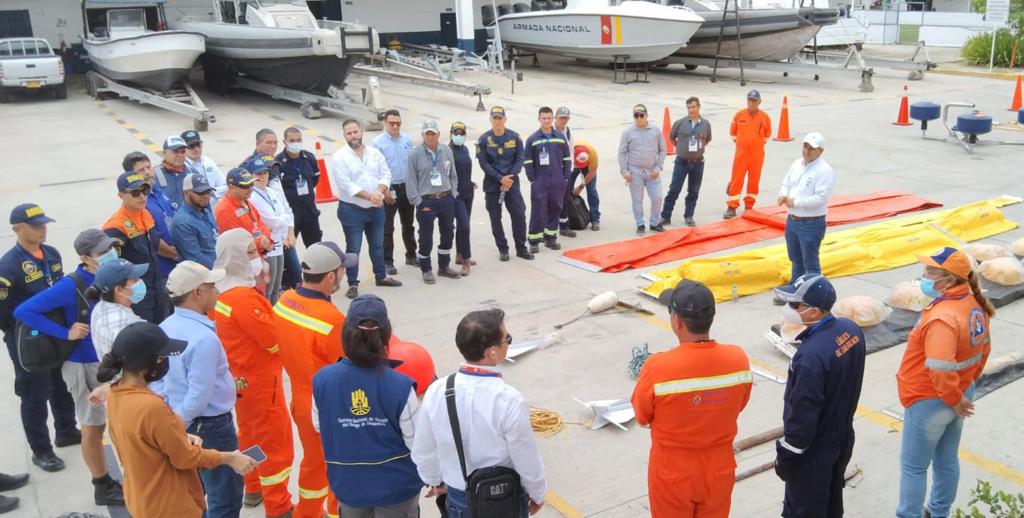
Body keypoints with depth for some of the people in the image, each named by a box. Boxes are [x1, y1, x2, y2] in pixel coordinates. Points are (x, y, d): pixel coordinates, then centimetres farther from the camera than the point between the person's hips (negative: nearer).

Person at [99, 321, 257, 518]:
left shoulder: (116, 395, -5)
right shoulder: (151, 406, -31)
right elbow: (186, 458, -20)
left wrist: (181, 438, 1)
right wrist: (229, 458, -8)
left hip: (141, 499, 8)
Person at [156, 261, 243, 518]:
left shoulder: (166, 327, 0)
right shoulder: (204, 338, -27)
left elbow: (154, 378, 7)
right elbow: (198, 399, -27)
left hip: (181, 424, 9)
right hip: (210, 427, -9)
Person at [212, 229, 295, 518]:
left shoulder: (220, 290, 0)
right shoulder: (244, 297, -29)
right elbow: (275, 342, -26)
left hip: (239, 376, 10)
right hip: (259, 380, -9)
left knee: (250, 434, 25)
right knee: (276, 442, 3)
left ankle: (253, 490, 42)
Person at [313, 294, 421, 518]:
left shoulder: (322, 380, -16)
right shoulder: (400, 386, -25)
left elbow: (319, 426, 0)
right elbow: (416, 442, -15)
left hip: (349, 485, 3)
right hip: (395, 485, -2)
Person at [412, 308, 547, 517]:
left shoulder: (436, 392, -16)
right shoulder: (509, 401, -28)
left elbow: (422, 451, -2)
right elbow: (527, 460, -16)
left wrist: (436, 481, 17)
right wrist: (537, 494, 4)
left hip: (458, 501, 3)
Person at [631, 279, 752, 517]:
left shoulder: (658, 368, -29)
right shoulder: (738, 359, -17)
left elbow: (642, 417, -11)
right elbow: (738, 406, 1)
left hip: (673, 474, -3)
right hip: (719, 470, 3)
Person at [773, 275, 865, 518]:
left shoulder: (811, 355, -34)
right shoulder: (852, 330, -7)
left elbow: (802, 414, -26)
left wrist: (785, 456, -13)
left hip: (813, 450, -8)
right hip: (843, 436, 8)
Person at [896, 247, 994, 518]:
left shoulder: (942, 317, -31)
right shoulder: (974, 304, -2)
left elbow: (940, 369, -35)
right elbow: (983, 349, 11)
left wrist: (954, 399, -19)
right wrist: (968, 383, 18)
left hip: (930, 403, -9)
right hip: (960, 394, 9)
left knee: (913, 466, 8)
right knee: (947, 460, 23)